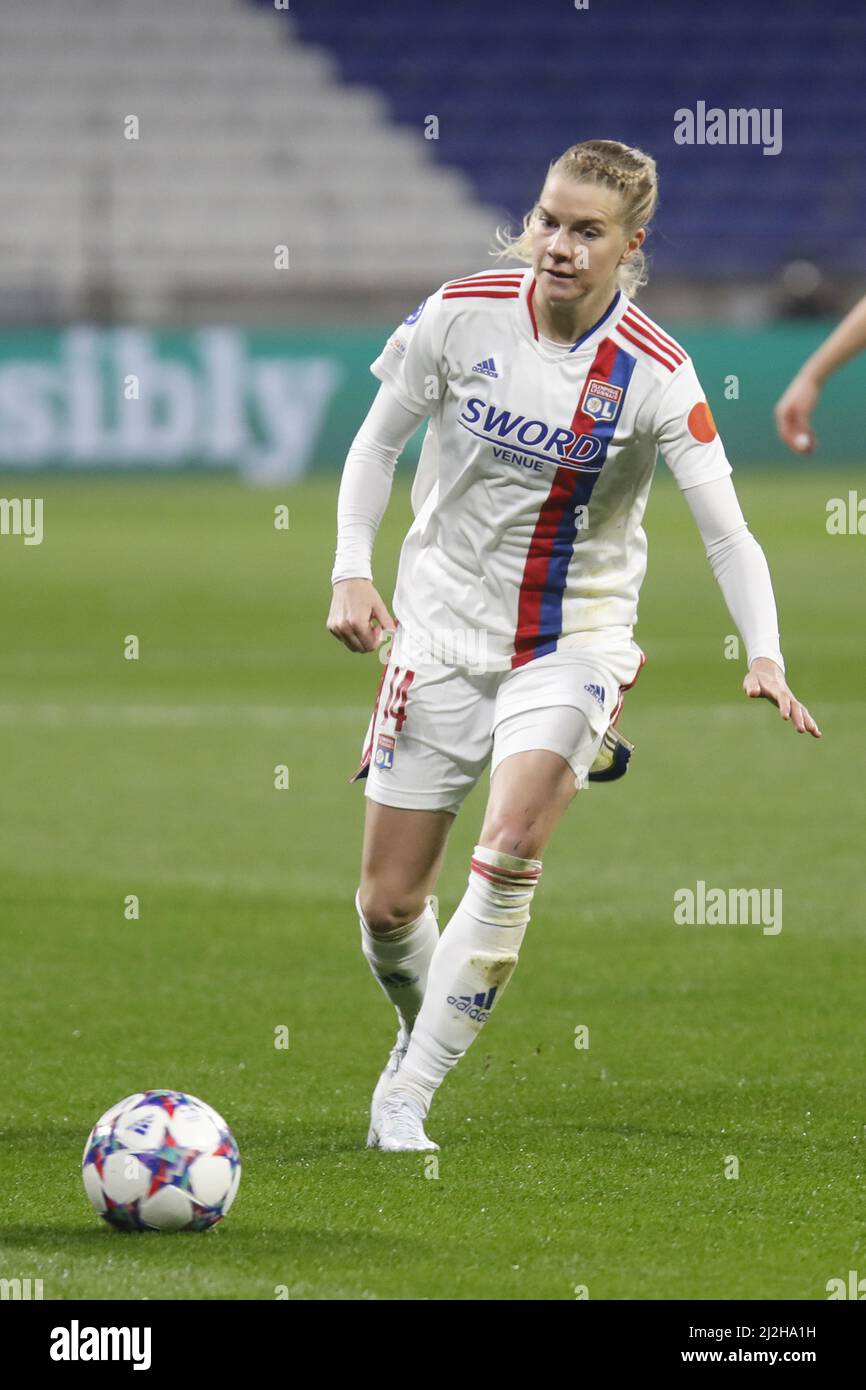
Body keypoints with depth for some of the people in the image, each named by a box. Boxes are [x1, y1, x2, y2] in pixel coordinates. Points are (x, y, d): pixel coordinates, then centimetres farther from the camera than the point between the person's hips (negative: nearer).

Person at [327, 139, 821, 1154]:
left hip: (574, 641, -2)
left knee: (512, 841, -27)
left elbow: (725, 532, -17)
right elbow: (378, 439, 3)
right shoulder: (462, 314, -10)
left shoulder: (654, 372, -14)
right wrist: (352, 571, -9)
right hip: (444, 627, 2)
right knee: (389, 901, 3)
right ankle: (421, 1032, 37)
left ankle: (408, 1096, -18)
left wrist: (764, 656, -32)